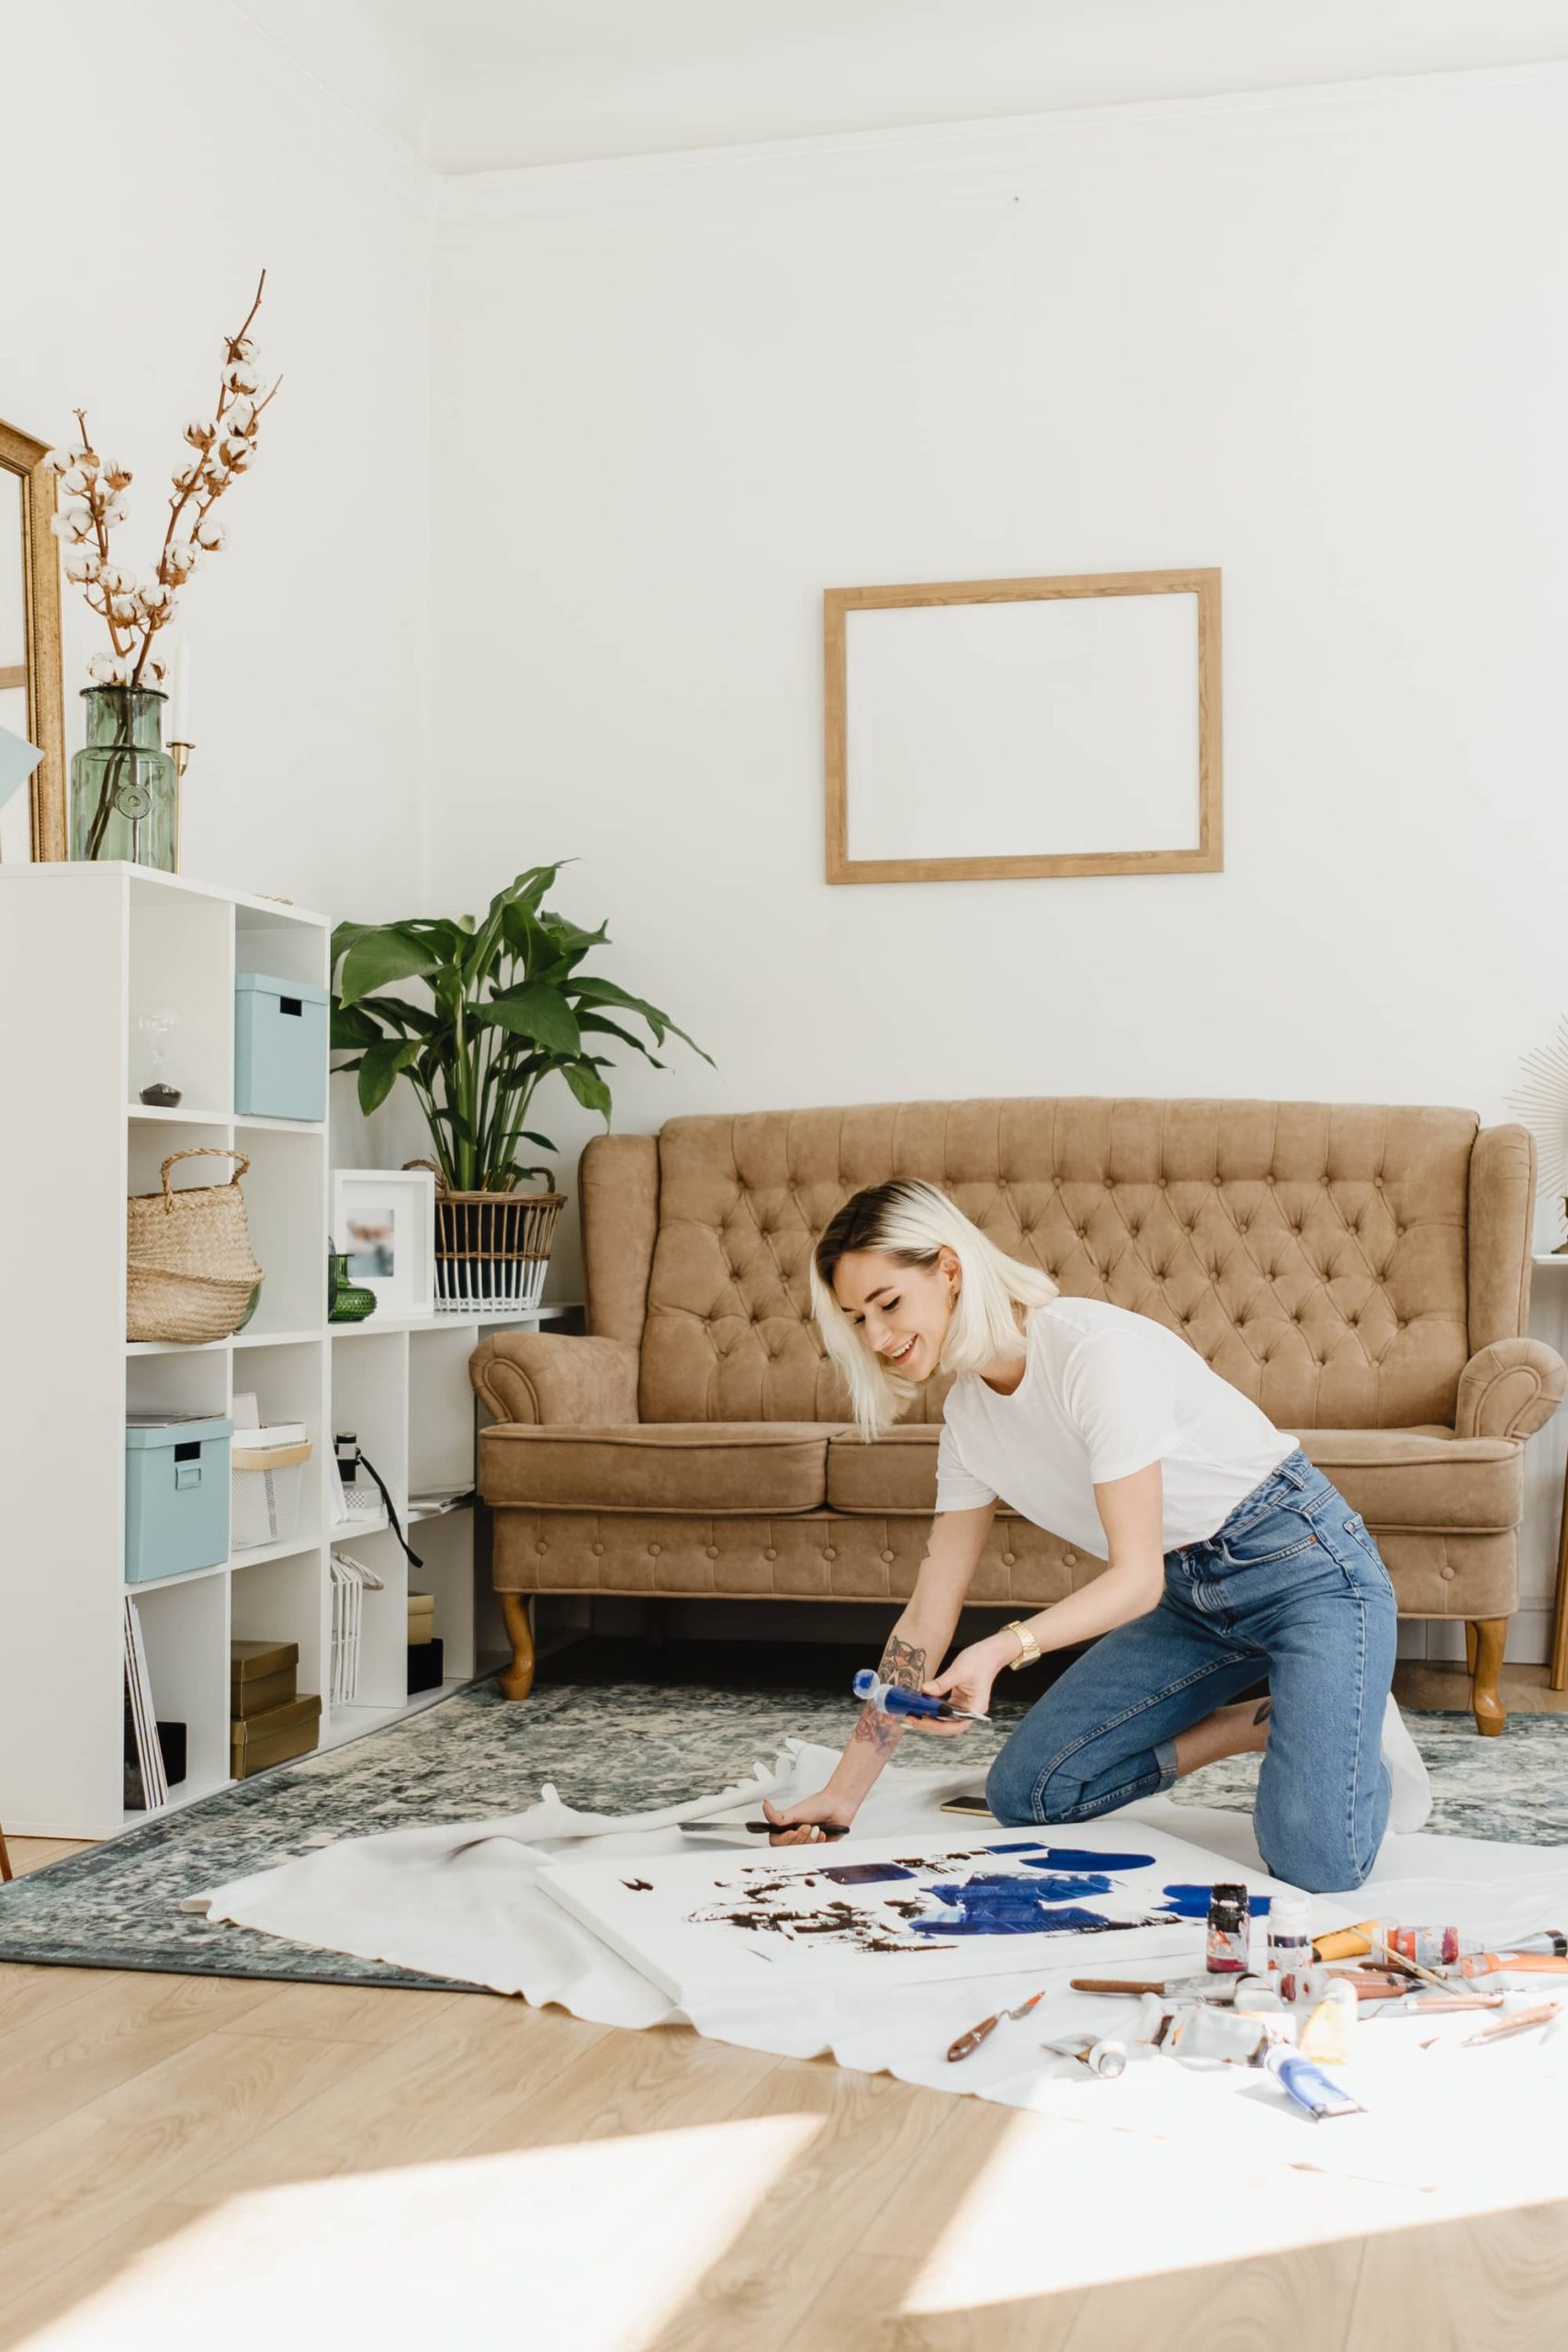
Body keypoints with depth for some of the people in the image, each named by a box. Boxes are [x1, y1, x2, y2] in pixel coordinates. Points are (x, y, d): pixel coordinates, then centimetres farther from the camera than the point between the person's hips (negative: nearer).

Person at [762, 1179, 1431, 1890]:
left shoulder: (1097, 1351, -25)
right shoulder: (970, 1415, 0)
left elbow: (1137, 1577, -25)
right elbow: (929, 1613, 5)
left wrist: (1003, 1649, -41)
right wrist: (844, 1791, 4)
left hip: (1302, 1564, -8)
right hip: (1190, 1596, 8)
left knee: (1318, 1867, -26)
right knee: (1022, 1792, -2)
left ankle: (1355, 1730, 7)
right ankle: (1270, 1723, 9)